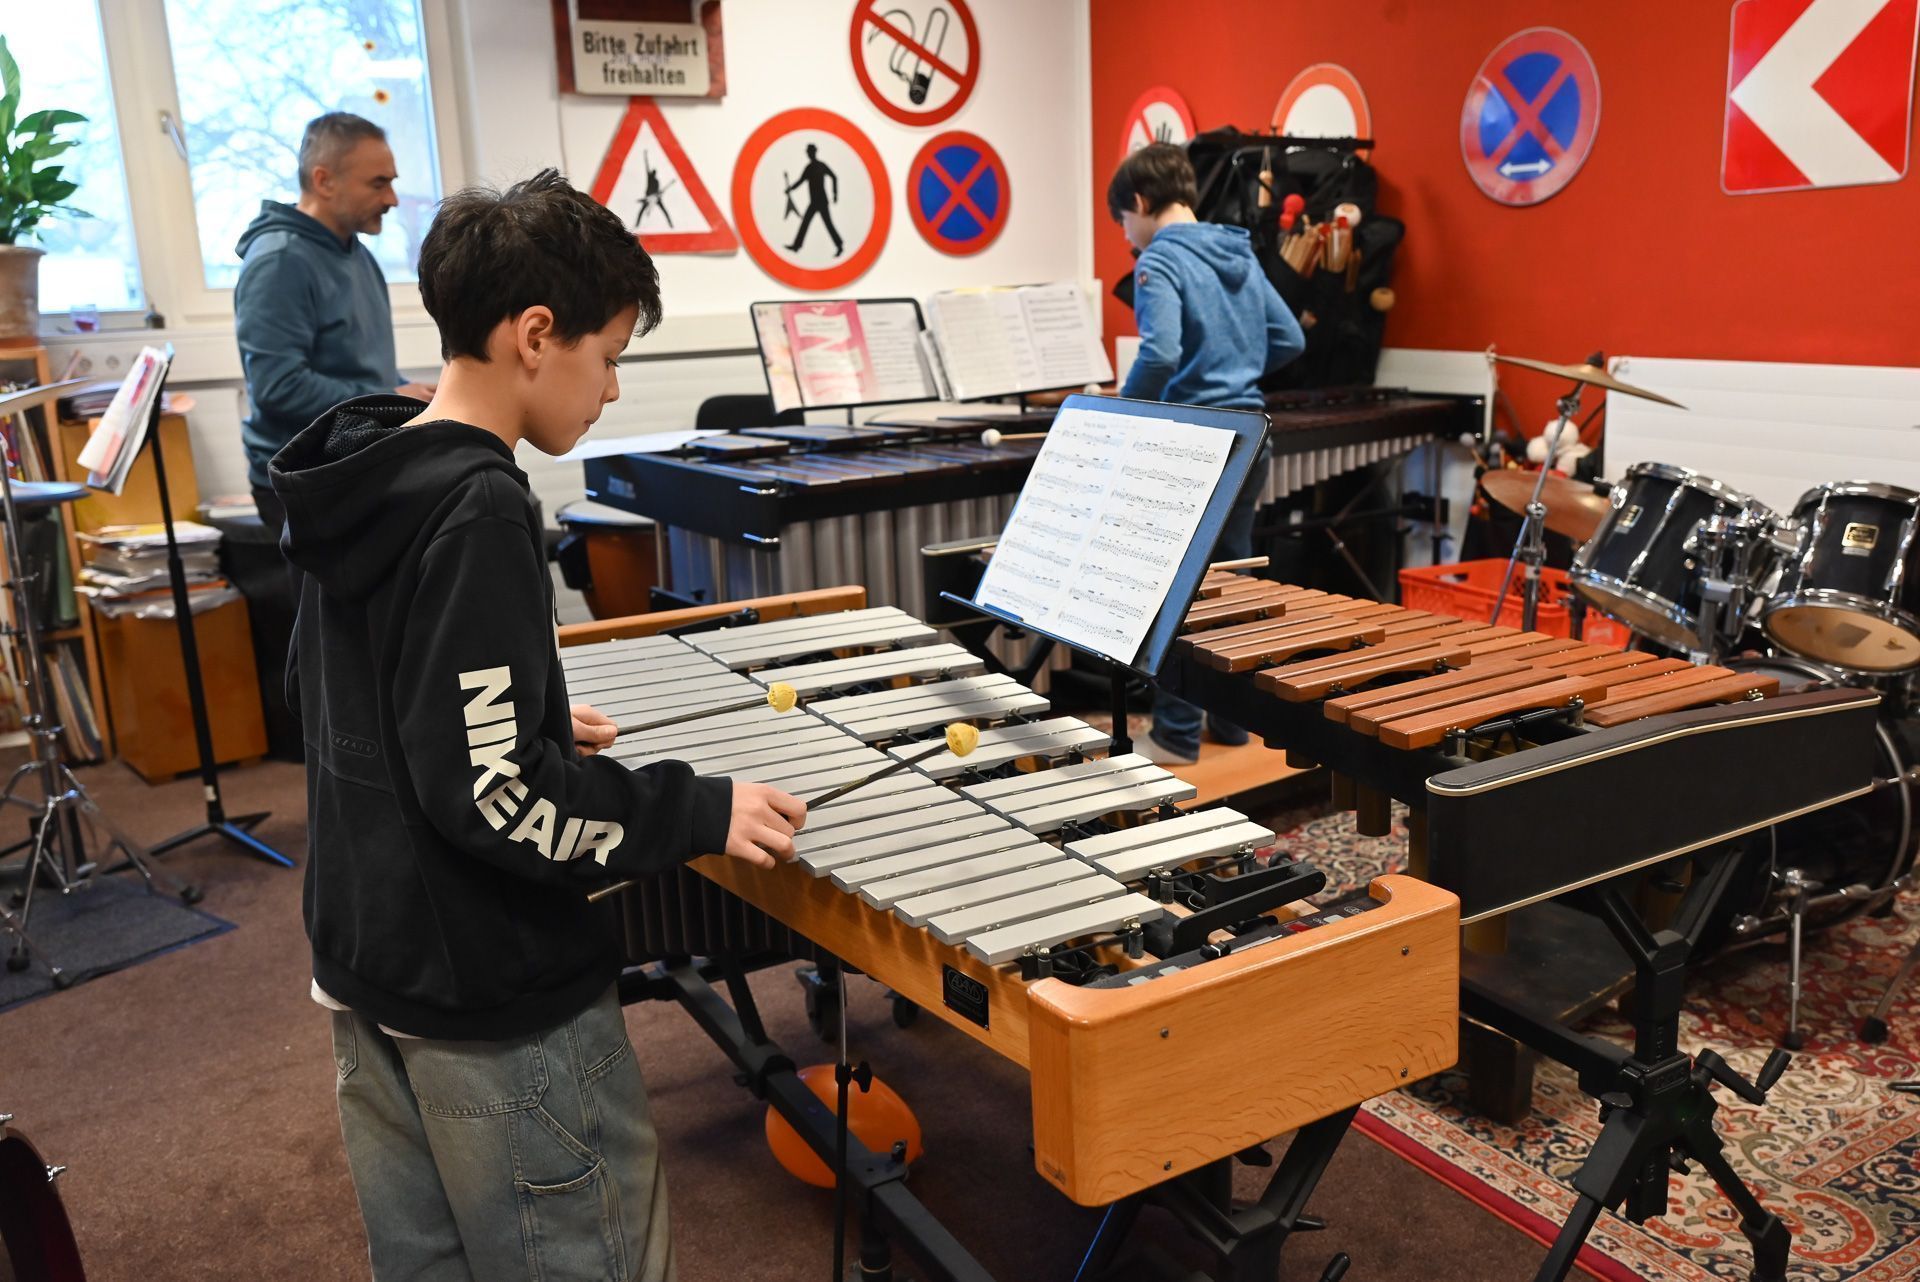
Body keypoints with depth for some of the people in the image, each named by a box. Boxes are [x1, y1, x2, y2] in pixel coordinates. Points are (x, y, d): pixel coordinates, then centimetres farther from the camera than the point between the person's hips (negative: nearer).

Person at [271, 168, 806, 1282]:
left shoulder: (362, 484, 4)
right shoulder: (478, 511, -23)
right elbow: (490, 794, -27)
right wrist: (700, 813, -19)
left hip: (370, 966, 9)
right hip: (497, 1005, -9)